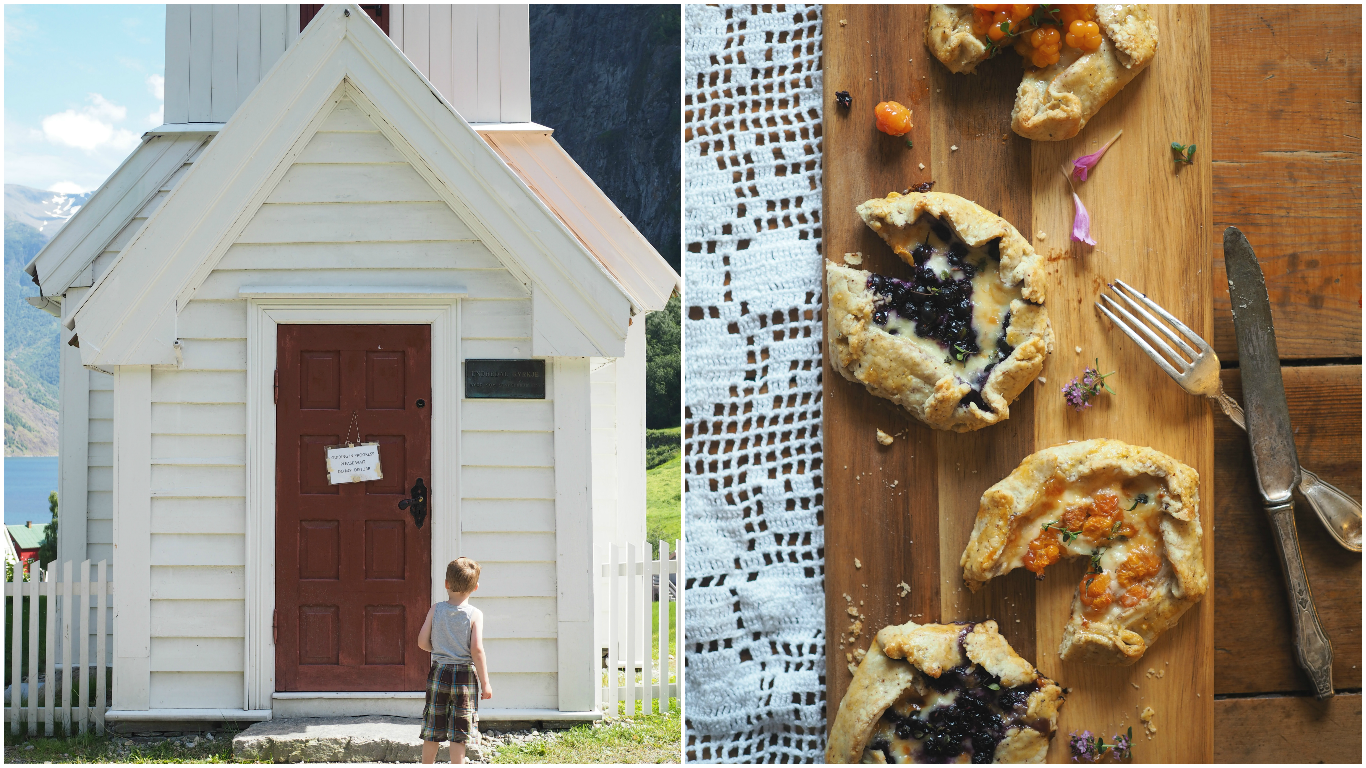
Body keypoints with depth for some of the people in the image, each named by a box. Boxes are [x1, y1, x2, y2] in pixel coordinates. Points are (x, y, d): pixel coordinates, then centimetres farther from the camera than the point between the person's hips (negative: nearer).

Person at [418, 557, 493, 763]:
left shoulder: (436, 610, -2)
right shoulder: (475, 615, -9)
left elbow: (422, 642, -1)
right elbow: (477, 649, -15)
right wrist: (485, 683, -9)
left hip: (439, 673, 2)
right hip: (466, 676, -2)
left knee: (432, 730, 12)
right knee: (459, 733, 2)